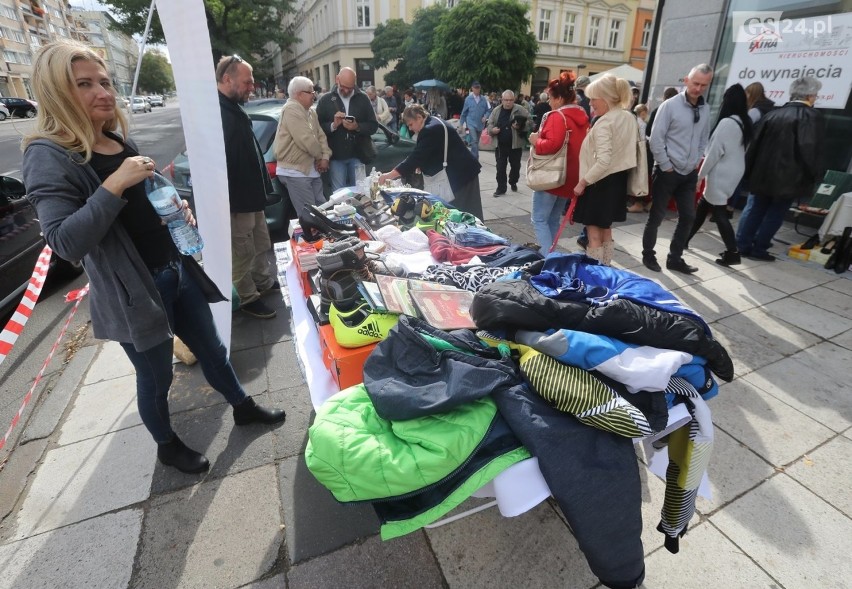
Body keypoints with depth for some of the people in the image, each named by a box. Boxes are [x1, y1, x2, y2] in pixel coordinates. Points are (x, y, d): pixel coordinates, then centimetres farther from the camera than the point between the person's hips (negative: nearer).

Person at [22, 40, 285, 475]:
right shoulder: (48, 155, -15)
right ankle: (167, 446, 39)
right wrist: (114, 185, -29)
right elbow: (65, 243, -24)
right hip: (132, 292, -6)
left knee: (212, 349, 19)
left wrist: (178, 207, 1)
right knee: (156, 379, 13)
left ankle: (243, 407, 42)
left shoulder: (120, 141, 8)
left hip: (178, 271, 7)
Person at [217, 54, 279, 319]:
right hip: (236, 199, -10)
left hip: (250, 195, 10)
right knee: (242, 253, 3)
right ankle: (246, 298, 18)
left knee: (261, 245, 21)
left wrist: (262, 186, 22)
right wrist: (229, 201, -26)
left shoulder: (234, 108, 13)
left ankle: (265, 281, 38)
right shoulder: (217, 113, -21)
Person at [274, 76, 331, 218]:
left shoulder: (311, 111, 15)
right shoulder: (291, 109, -14)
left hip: (311, 169, 9)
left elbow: (321, 136, 12)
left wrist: (325, 156, -4)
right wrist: (320, 156, -7)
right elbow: (306, 139, -22)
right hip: (295, 171, -9)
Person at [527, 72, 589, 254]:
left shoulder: (557, 116, -16)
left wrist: (536, 141, -12)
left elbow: (552, 144, -30)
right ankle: (548, 253, 26)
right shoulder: (582, 116, 13)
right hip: (569, 176, 9)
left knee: (539, 219, -5)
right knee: (553, 220, 17)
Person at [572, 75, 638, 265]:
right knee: (606, 230, 18)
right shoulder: (629, 118, 9)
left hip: (601, 181, -9)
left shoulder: (604, 123, -19)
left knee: (594, 233, -1)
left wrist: (583, 181, -19)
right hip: (619, 178, 9)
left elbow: (603, 161, -27)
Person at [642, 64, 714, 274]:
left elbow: (704, 138, 16)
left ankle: (675, 258, 20)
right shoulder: (670, 105, -10)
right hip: (668, 171, -6)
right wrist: (666, 166, -12)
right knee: (657, 215, 3)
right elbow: (656, 140, -13)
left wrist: (697, 161, 6)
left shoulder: (706, 109, 7)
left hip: (690, 173, 6)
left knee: (688, 217, 8)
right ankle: (648, 255, 19)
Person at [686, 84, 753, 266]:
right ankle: (685, 239, 29)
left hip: (721, 174, -9)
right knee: (702, 206, 18)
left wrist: (700, 175, -6)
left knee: (719, 212, -3)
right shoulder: (745, 123, 8)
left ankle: (733, 253, -1)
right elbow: (737, 150, 14)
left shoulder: (726, 123, -17)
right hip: (734, 172, 9)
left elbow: (715, 152, -16)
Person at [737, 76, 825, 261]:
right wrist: (815, 175, -5)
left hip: (762, 173, 5)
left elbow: (755, 143, 8)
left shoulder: (773, 113, 9)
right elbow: (811, 150, -16)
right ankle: (758, 249, 7)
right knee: (775, 213, 4)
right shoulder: (812, 116, -8)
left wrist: (749, 169, 13)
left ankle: (742, 245, 12)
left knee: (754, 210, 10)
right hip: (787, 177, -5)